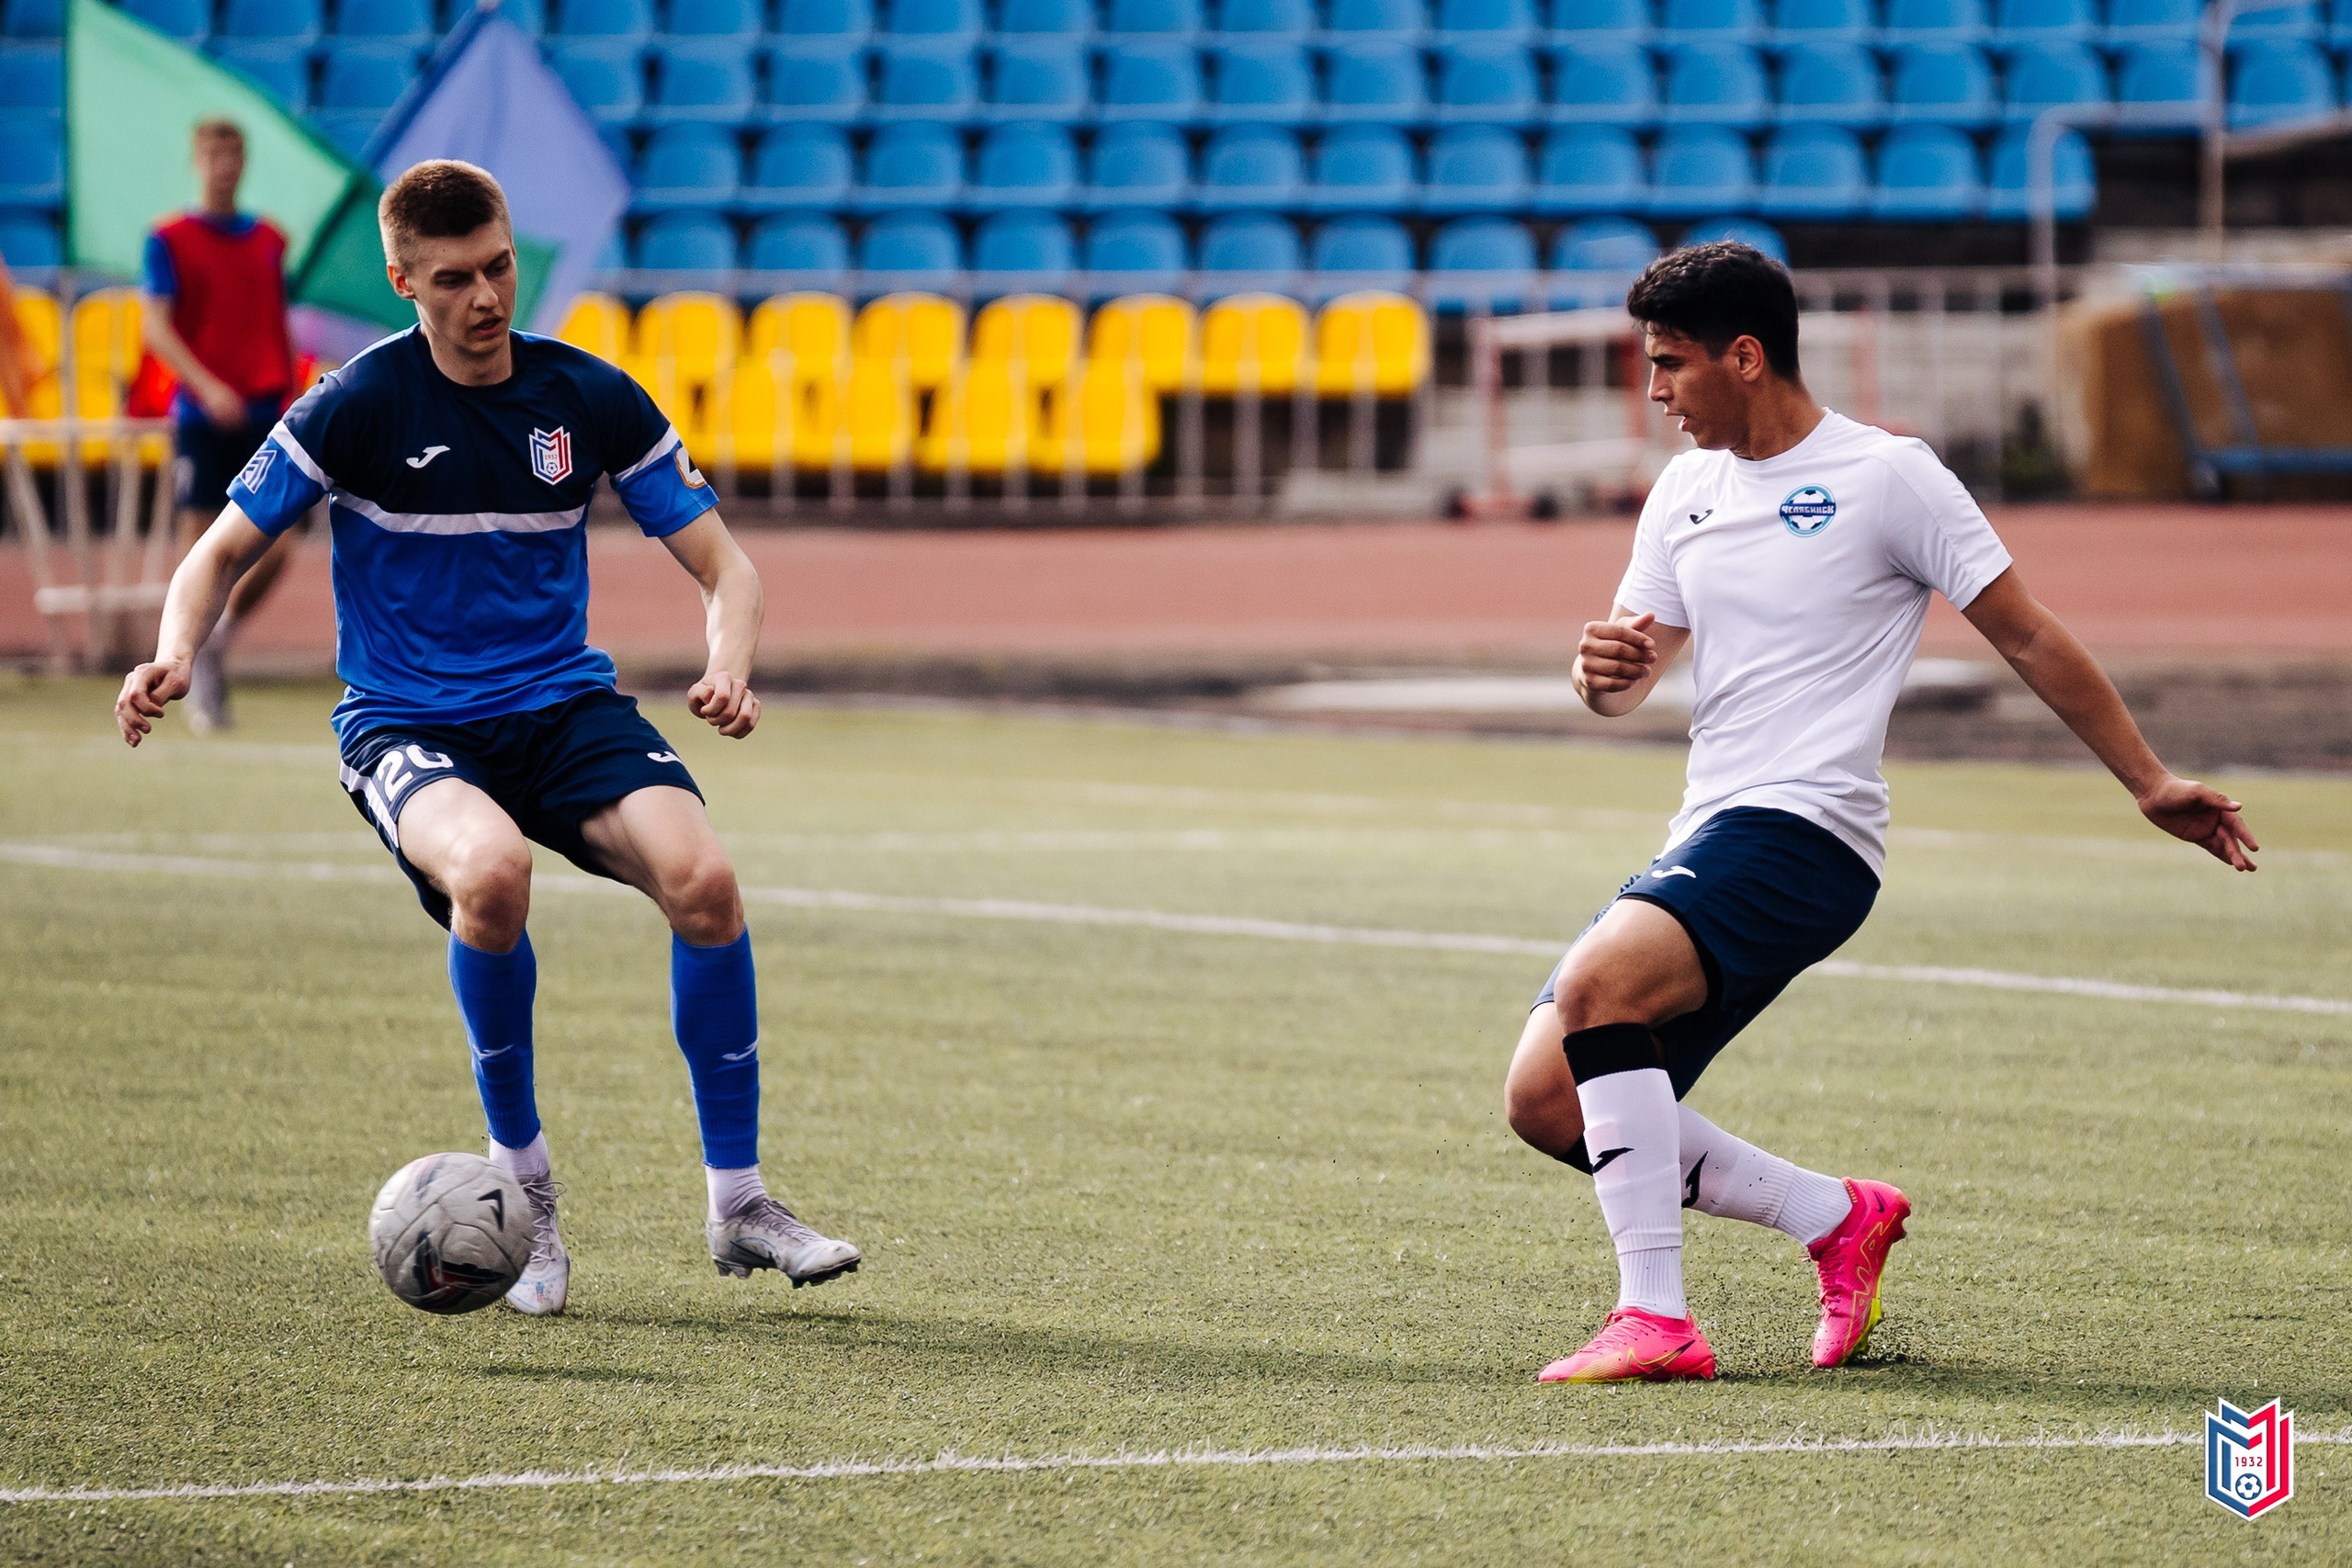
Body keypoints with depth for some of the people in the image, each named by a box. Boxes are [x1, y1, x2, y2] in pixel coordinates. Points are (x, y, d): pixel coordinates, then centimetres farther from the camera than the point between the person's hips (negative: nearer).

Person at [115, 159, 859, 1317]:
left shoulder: (589, 398, 0)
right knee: (491, 870, -37)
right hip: (406, 729, -3)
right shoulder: (360, 405, -8)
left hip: (563, 706, 3)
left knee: (702, 879, -26)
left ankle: (738, 1205, -10)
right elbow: (224, 550, 1)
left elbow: (720, 564, 4)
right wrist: (175, 655, -20)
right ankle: (521, 1178, -14)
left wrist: (729, 667, -18)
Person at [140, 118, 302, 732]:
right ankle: (201, 679, 6)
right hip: (202, 414, -3)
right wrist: (208, 386, -21)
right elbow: (155, 327, -8)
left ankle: (220, 632, 17)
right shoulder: (169, 240, 0)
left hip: (264, 415, 3)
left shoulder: (269, 240, 13)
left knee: (276, 546, -8)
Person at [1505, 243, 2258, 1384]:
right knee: (1546, 1101, -4)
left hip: (1803, 835, -8)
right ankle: (1839, 1218, 8)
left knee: (1596, 983, -31)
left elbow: (2028, 638, 1)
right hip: (1703, 848, 8)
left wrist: (2151, 787, 0)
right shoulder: (1685, 491, 17)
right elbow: (1622, 687, 18)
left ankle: (1656, 1322, -28)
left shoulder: (1886, 476, -3)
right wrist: (1603, 671, -7)